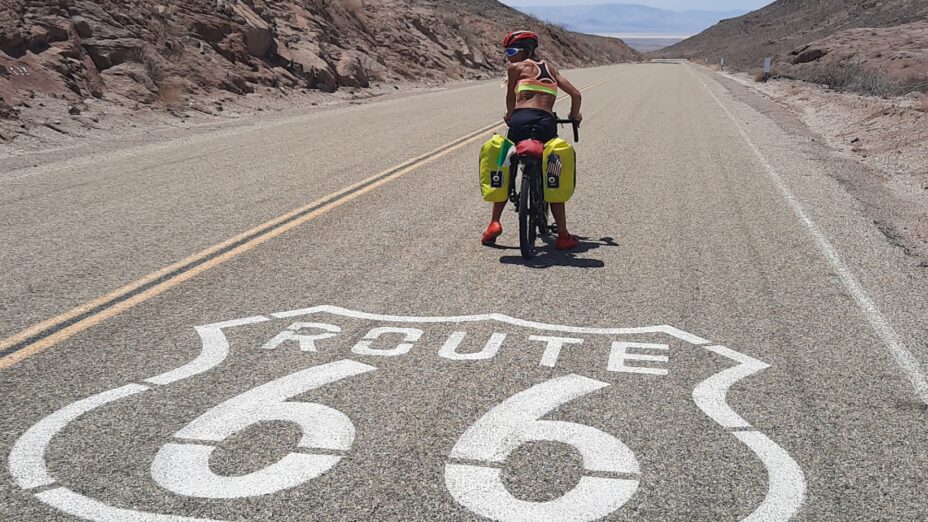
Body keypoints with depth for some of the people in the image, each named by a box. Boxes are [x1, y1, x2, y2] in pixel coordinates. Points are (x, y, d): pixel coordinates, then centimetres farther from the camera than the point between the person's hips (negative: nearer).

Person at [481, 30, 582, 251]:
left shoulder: (515, 67, 12)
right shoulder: (549, 68, 23)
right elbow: (576, 94, 19)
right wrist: (574, 115, 37)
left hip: (521, 120, -2)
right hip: (547, 123, 2)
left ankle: (494, 223, 8)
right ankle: (563, 236, 9)